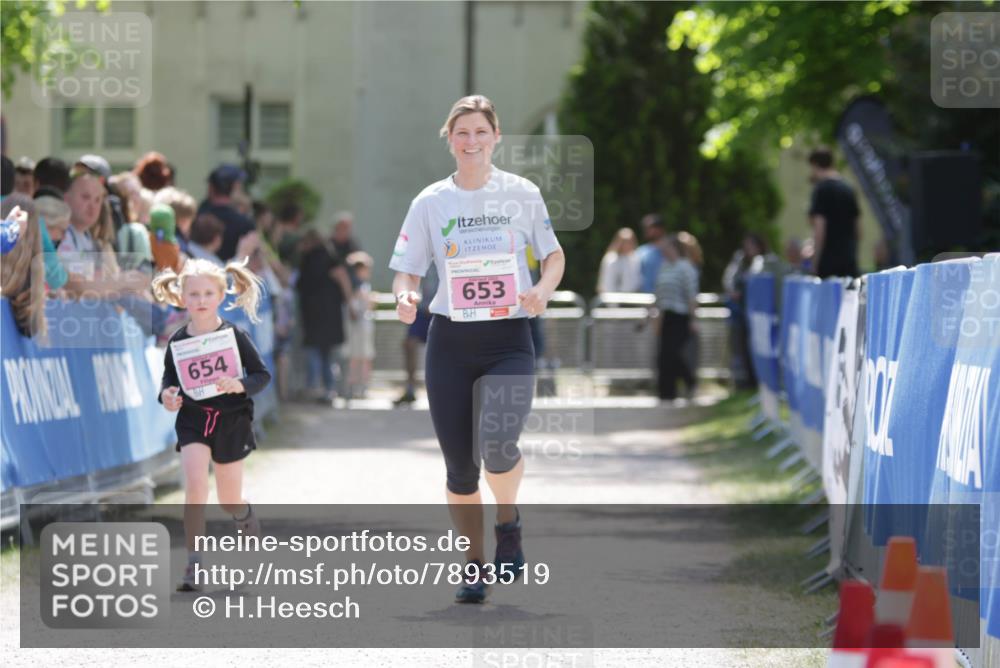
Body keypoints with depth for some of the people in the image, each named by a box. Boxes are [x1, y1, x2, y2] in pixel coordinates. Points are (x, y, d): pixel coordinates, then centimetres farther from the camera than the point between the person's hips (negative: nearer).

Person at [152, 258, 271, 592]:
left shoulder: (233, 335, -10)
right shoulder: (177, 341, -4)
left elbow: (262, 375, -7)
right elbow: (169, 377, 11)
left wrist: (239, 385, -26)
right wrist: (167, 395, -11)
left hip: (231, 419, -1)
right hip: (192, 418, 1)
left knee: (229, 499, 9)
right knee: (195, 485, -19)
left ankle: (246, 516, 48)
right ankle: (193, 564, -15)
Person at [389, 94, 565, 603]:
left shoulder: (522, 194, 3)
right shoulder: (431, 202, 4)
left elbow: (554, 256, 12)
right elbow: (406, 271, 7)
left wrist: (542, 289, -9)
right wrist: (405, 296, -16)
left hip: (509, 338, -2)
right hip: (450, 340, 2)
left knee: (498, 445, -23)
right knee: (459, 465, 3)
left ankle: (508, 522, 8)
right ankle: (475, 565, 20)